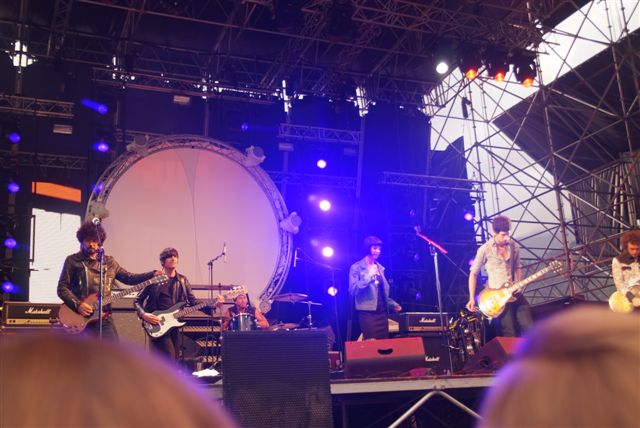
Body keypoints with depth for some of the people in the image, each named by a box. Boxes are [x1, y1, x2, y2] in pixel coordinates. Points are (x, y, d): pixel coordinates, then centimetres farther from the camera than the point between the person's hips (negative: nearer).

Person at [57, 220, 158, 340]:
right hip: (81, 318, -4)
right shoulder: (72, 261, 2)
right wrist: (77, 305, -16)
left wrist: (153, 274, 4)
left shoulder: (109, 262, 14)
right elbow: (62, 288, -1)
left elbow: (129, 278, 16)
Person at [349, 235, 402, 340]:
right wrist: (369, 275, -18)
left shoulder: (380, 268, 17)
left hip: (383, 312, 6)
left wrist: (393, 304, 11)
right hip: (368, 312, -6)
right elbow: (353, 290, -14)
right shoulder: (356, 267, -3)